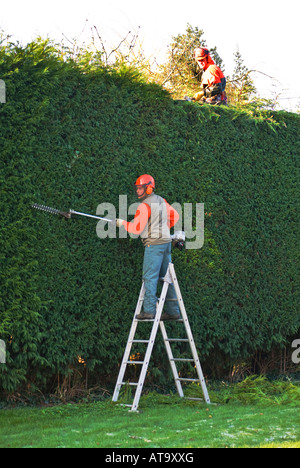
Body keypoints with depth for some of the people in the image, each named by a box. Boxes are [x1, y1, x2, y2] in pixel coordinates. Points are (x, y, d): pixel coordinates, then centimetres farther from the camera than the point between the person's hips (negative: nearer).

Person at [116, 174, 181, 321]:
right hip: (166, 242, 9)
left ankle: (149, 310, -13)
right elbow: (175, 216, 26)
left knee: (150, 277, -9)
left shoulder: (145, 206, -12)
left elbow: (136, 228, -15)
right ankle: (173, 311, 11)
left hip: (154, 244, -9)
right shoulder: (161, 201, 15)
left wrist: (123, 223, 1)